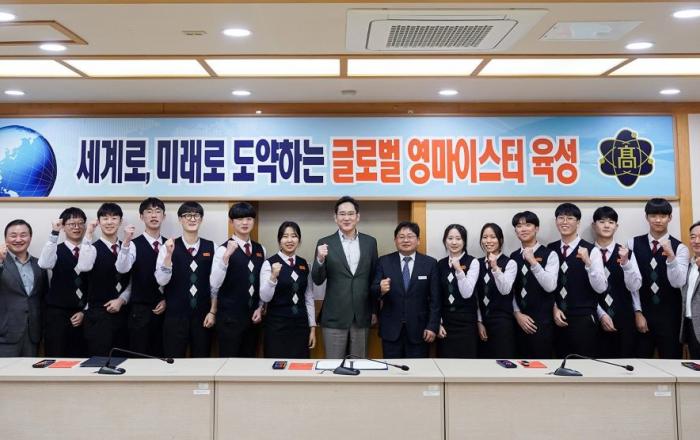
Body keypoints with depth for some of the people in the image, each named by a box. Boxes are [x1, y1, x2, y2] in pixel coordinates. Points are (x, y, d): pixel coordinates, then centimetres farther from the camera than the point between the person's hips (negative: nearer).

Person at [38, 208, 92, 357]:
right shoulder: (56, 250, 0)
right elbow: (44, 264, -23)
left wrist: (84, 311, -2)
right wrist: (54, 234, -26)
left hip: (82, 315, 2)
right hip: (57, 314, -2)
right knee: (56, 360, -2)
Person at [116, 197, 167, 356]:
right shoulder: (134, 244, -7)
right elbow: (122, 269, -25)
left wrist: (167, 300, -2)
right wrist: (126, 242, -38)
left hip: (164, 309, 4)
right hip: (140, 310, -3)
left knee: (161, 357, 10)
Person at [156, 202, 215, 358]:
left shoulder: (211, 247, 0)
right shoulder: (168, 247, -5)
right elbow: (161, 280, -11)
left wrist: (212, 311, 0)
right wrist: (169, 254, -23)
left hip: (202, 315, 2)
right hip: (175, 315, -1)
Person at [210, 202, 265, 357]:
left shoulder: (260, 249, 6)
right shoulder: (223, 249, -12)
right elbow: (214, 284, -23)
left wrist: (260, 308, 4)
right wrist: (227, 255, -32)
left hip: (252, 316, 5)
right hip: (230, 317, -5)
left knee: (249, 357, 14)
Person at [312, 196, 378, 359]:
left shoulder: (370, 242, 5)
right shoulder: (325, 243, -2)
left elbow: (374, 278, 11)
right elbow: (317, 281, -4)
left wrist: (374, 310, 12)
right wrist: (320, 259, -22)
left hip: (362, 316, 2)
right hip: (334, 317, -2)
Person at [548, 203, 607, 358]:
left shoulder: (591, 250, -7)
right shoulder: (550, 250, 5)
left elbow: (601, 288, -14)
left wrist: (588, 262, -25)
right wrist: (554, 309, -1)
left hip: (583, 319, -4)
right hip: (558, 318, 4)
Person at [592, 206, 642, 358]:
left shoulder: (626, 253, 2)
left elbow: (634, 287, -5)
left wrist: (625, 263, -18)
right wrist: (601, 314, -10)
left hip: (624, 318, 1)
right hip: (596, 319, -1)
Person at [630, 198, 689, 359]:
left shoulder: (680, 248, -3)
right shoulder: (634, 244, 1)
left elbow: (677, 283, -15)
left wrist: (671, 256, -29)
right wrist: (637, 312, -4)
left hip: (669, 316, -1)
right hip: (642, 314, 1)